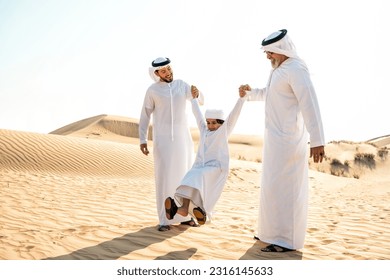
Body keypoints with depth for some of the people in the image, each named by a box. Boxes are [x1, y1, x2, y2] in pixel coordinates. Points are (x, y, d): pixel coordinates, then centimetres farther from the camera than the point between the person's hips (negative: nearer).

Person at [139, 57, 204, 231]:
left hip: (183, 138, 4)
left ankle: (184, 215, 18)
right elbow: (145, 116, 2)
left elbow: (200, 101, 9)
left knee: (184, 176, 6)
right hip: (163, 139, -4)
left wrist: (196, 94, -16)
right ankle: (164, 220, -1)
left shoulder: (182, 85, 7)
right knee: (164, 178, -7)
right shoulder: (152, 90, -2)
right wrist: (142, 140, -6)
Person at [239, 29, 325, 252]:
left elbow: (310, 105, -23)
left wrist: (317, 141, -27)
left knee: (282, 187, -7)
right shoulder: (279, 70, 15)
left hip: (287, 138, -10)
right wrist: (250, 92, 13)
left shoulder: (296, 69, -16)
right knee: (275, 186, 16)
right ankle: (276, 231, 27)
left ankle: (287, 239, 0)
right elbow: (268, 93, 32)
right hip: (277, 137, 10)